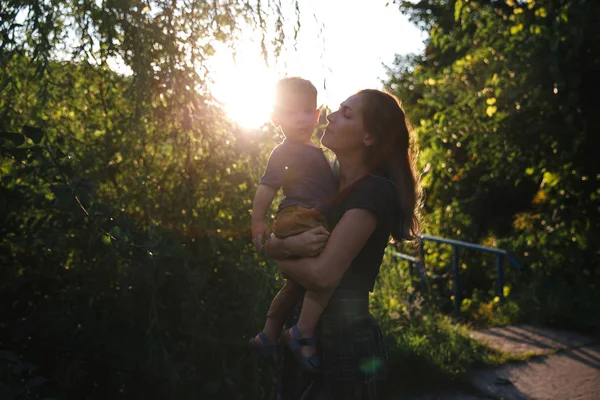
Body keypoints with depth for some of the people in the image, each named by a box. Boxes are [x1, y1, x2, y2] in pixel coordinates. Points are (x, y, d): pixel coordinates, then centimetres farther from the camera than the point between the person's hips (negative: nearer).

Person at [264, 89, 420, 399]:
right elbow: (270, 243, 4)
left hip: (343, 341, -8)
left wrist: (284, 262, -5)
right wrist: (289, 245, -19)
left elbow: (322, 274, -26)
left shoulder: (374, 191, -18)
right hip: (304, 337, 8)